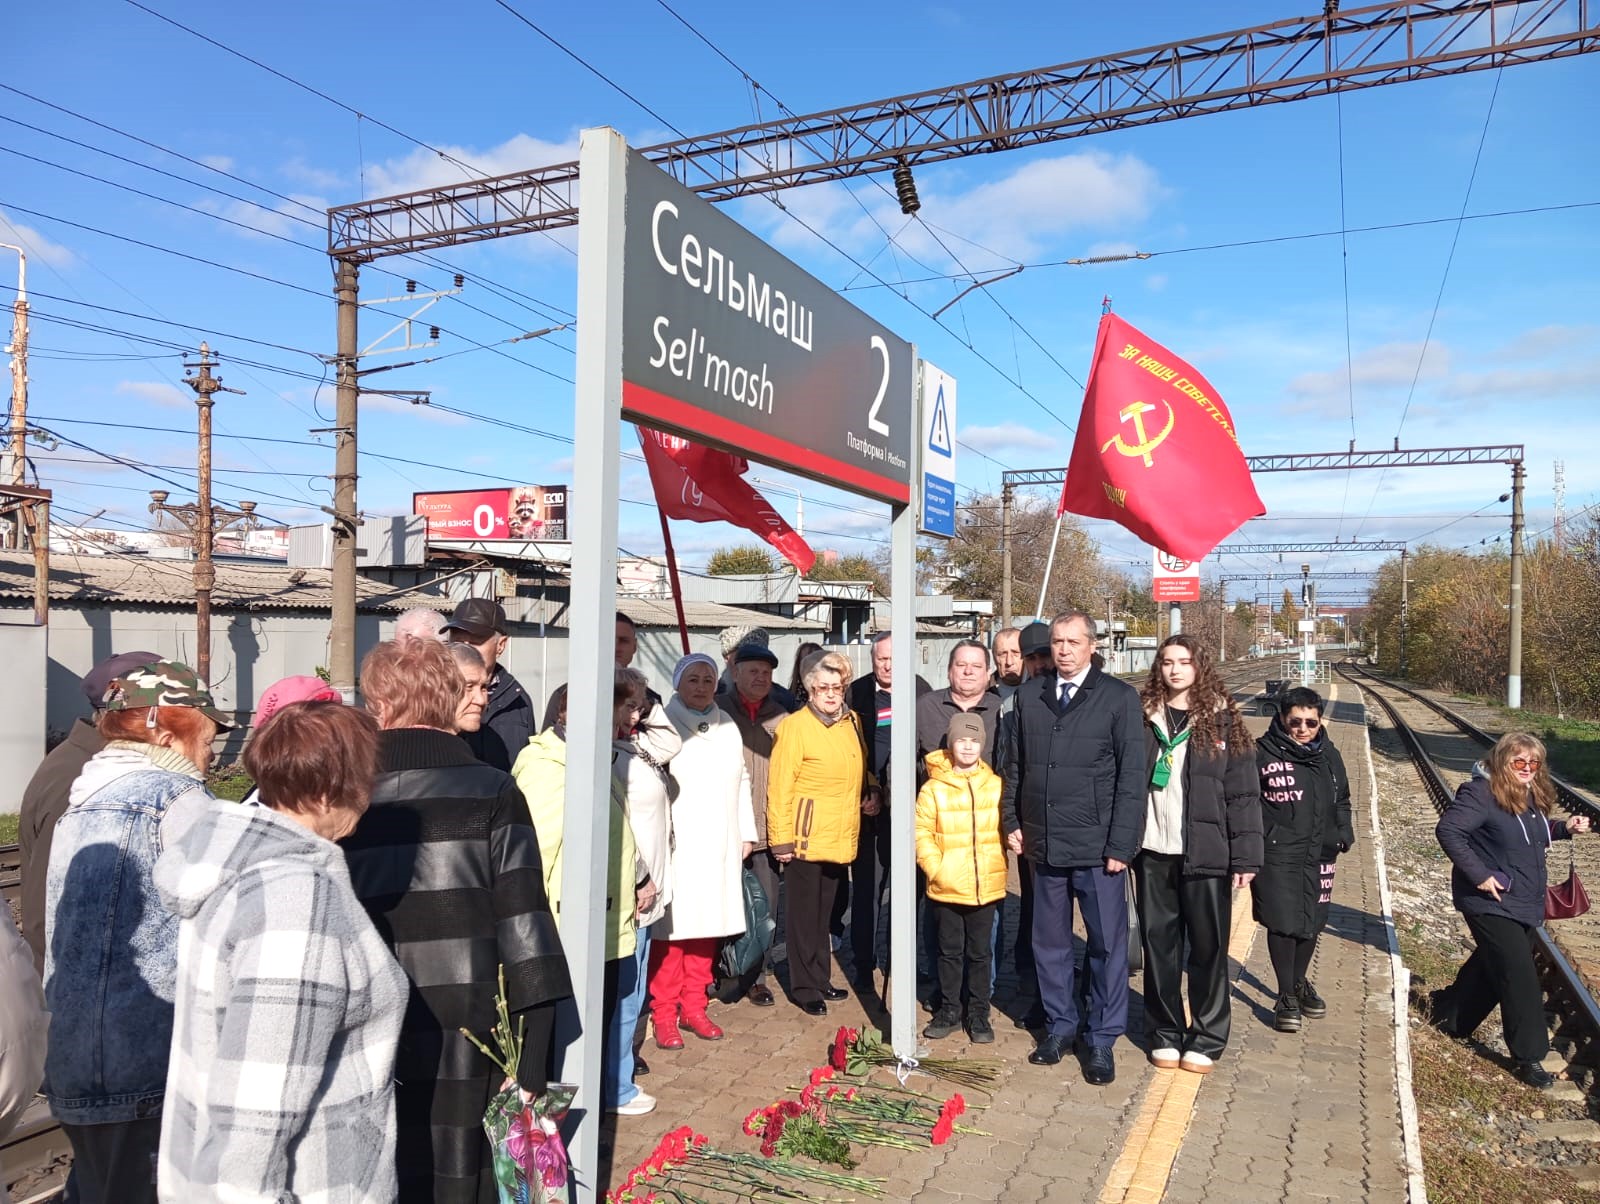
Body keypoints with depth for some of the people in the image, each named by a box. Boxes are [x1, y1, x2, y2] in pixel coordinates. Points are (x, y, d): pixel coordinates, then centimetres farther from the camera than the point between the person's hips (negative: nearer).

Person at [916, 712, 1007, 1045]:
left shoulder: (996, 787, 1)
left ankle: (979, 1013, 24)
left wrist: (998, 865, 0)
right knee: (949, 951, 12)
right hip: (945, 888, -1)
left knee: (981, 952, 11)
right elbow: (922, 833, -5)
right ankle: (949, 1010, 26)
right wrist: (935, 868, -12)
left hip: (986, 888, 1)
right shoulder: (934, 788, -6)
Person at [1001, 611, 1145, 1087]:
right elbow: (1014, 764, 13)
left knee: (1107, 944, 6)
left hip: (1096, 846, -3)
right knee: (1049, 942, 14)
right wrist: (1012, 821, 6)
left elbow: (1132, 776, -7)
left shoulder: (1120, 697, -5)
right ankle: (1059, 1025, 30)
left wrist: (1120, 844, -10)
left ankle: (1101, 1038, 21)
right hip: (1043, 844, 4)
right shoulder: (1030, 695, 7)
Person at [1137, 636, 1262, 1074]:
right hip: (1153, 853, 2)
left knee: (1208, 946, 6)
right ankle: (1165, 1033, 24)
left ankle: (1207, 1038, 21)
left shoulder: (1222, 720, -1)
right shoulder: (1143, 717, 4)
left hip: (1205, 854, -2)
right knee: (1158, 943, 10)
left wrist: (1245, 856, -9)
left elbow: (1242, 792, -3)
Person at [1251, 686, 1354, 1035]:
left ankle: (1299, 982, 37)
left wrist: (1344, 833, 5)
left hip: (1318, 855, 5)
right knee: (1283, 922, -5)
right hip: (1276, 855, -5)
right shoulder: (1263, 753, -8)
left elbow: (1341, 801, 19)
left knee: (1312, 921, 14)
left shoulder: (1328, 755, 8)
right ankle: (1286, 996, 11)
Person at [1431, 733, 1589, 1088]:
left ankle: (1448, 1008, 39)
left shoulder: (1531, 796, 7)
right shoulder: (1482, 793, -20)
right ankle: (1529, 1058, 4)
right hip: (1492, 904, -9)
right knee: (1520, 978, -7)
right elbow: (1448, 830, -27)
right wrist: (1478, 874, -26)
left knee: (1492, 966, 19)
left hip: (1526, 905, 9)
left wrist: (1564, 827, 3)